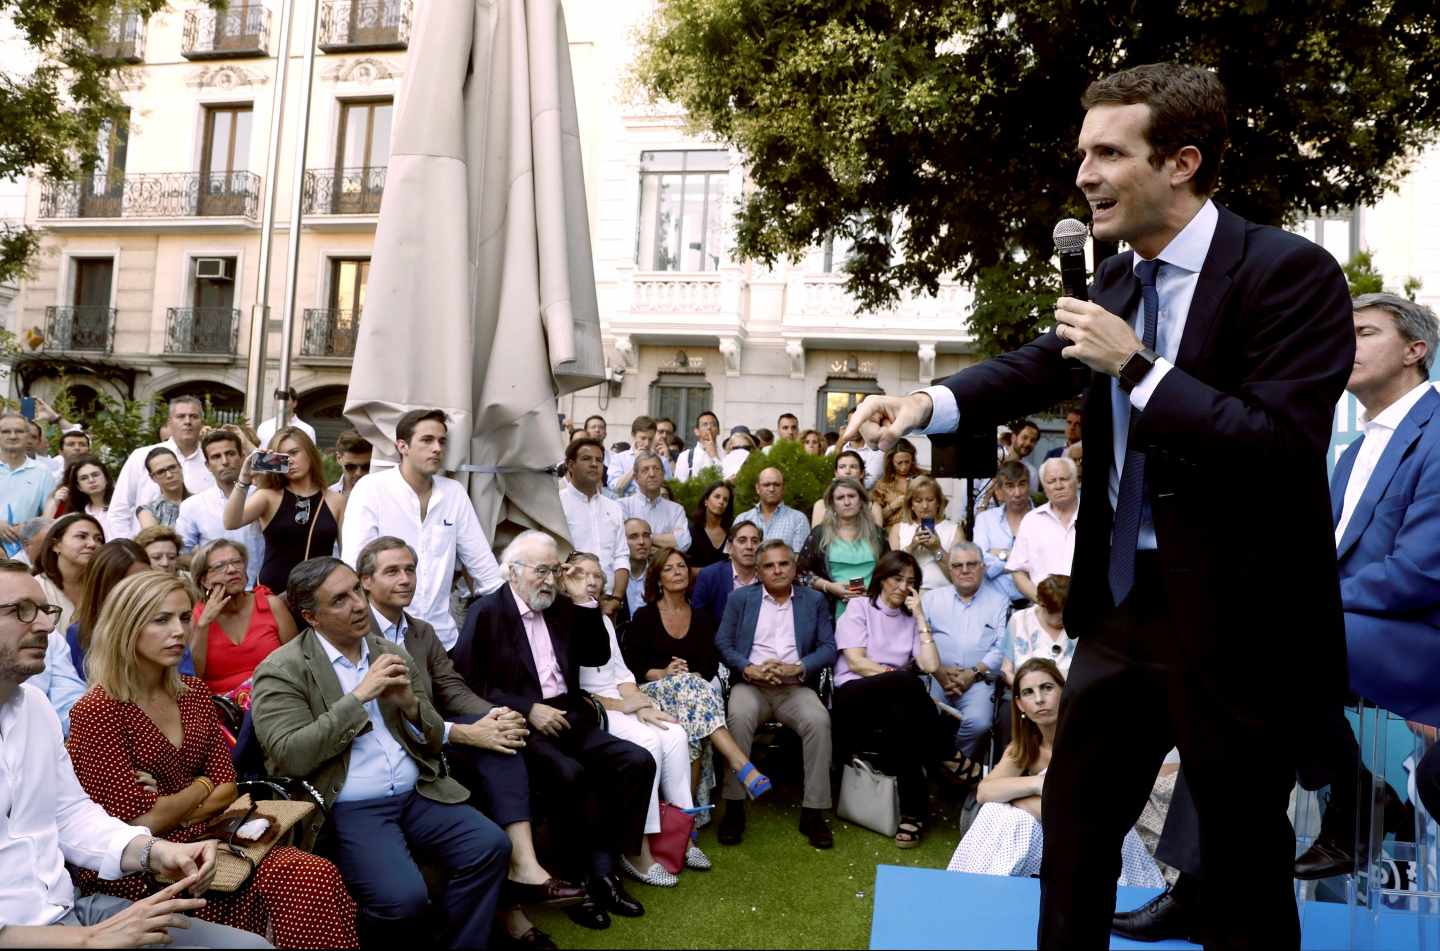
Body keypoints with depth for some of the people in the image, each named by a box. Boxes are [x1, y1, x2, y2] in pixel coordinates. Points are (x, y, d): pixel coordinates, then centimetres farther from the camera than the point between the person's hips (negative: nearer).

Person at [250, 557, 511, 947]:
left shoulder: (393, 655, 12)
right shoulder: (281, 670, -4)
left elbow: (434, 739, 14)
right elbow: (291, 757, -16)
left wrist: (410, 704, -9)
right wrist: (359, 696, -17)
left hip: (417, 794, 5)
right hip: (347, 809, -5)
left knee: (490, 847, -16)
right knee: (403, 897, -27)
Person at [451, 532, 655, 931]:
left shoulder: (562, 608, 16)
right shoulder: (486, 612, -1)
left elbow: (598, 656, 14)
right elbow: (470, 683, -10)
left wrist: (585, 601, 5)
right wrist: (528, 710, -18)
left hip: (569, 718, 6)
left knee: (637, 761, -15)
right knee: (569, 774, -33)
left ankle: (603, 869, -9)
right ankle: (587, 877, -14)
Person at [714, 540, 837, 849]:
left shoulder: (814, 600, 13)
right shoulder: (740, 598, 11)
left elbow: (828, 648, 5)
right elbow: (722, 643, 3)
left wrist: (797, 667, -14)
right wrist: (751, 669, -14)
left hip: (796, 687, 1)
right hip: (750, 684, 0)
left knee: (819, 720, -30)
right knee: (738, 716, -33)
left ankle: (813, 812, -22)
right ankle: (734, 808, -24)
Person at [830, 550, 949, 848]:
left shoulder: (911, 620, 21)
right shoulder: (859, 607, 9)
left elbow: (930, 666, 2)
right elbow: (856, 662, -5)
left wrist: (920, 616, 5)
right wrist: (899, 676, -10)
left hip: (896, 704, 4)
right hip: (854, 695, -4)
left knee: (902, 717, -37)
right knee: (908, 683, -37)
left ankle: (913, 812, -34)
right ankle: (948, 759, -25)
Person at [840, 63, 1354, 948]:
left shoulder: (1291, 271, -17)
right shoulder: (1117, 279, 5)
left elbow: (1286, 449, -25)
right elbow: (1039, 367, 9)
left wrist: (1136, 366, -24)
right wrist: (927, 401, -8)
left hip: (1236, 620, -6)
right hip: (1121, 600, 7)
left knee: (1244, 859, 13)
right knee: (1075, 819, 20)